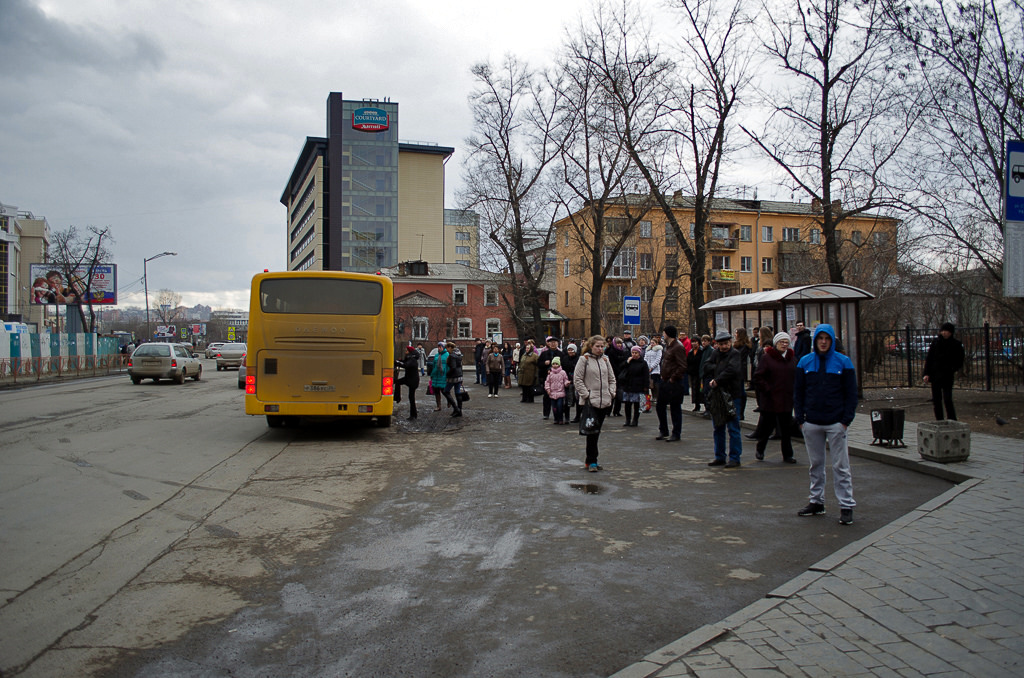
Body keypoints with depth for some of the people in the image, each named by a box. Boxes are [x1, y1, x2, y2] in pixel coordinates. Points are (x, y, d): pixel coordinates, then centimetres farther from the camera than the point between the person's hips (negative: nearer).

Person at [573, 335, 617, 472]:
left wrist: (611, 393, 7)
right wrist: (586, 395, -11)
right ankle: (592, 462, -4)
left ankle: (590, 461, 18)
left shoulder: (605, 360, 13)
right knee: (592, 430, -9)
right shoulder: (584, 359, -3)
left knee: (596, 431, 10)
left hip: (604, 402, 5)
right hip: (590, 402, -5)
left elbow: (612, 379, 19)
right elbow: (577, 380, -5)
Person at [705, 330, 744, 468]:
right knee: (718, 427, 12)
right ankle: (719, 456, 21)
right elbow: (706, 367, 1)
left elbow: (732, 370, -21)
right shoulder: (716, 353, 11)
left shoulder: (735, 354, -7)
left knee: (733, 428, -2)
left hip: (731, 395, -6)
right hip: (717, 395, 6)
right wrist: (719, 368, -13)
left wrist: (717, 380, -19)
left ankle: (735, 457, 5)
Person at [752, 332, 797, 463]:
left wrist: (794, 392, 5)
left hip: (787, 400, 4)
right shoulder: (766, 358, -4)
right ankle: (760, 450, 27)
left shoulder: (792, 359, 10)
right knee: (766, 427, 6)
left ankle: (787, 455, 17)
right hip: (770, 400, -4)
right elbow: (758, 377, -7)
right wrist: (768, 390, -11)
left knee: (786, 429, 7)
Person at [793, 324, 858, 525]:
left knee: (840, 466, 0)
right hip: (812, 423, 3)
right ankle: (817, 502, 22)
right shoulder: (805, 362, 5)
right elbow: (798, 392, 8)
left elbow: (851, 394, 0)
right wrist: (800, 419, 1)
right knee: (816, 464, 12)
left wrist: (846, 420, -7)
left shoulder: (843, 362, -1)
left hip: (836, 423, -3)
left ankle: (846, 506, 7)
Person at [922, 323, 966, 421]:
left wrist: (955, 369, -7)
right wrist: (926, 373, 0)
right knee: (936, 400, 7)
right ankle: (939, 421, 16)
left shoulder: (956, 344, -1)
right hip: (935, 374, 3)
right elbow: (928, 358, 5)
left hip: (947, 375, -3)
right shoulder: (936, 342, 4)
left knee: (947, 399, -9)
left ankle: (952, 420, 0)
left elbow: (960, 360, 8)